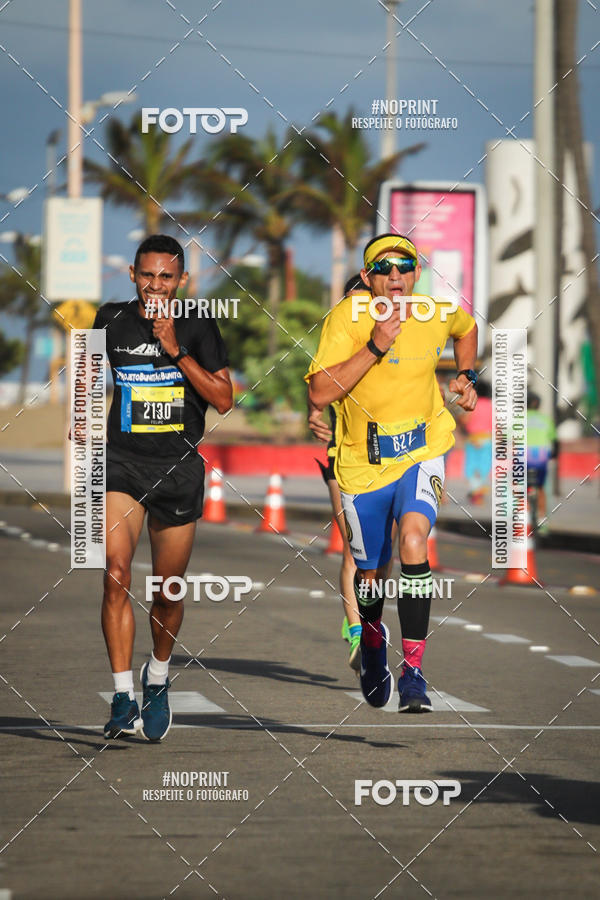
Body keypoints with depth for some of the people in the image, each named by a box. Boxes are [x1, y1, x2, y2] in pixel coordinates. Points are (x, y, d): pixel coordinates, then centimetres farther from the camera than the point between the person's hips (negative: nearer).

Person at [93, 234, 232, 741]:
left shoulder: (199, 329, 1)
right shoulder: (112, 320, 5)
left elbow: (223, 400, -7)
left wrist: (177, 351, -14)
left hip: (179, 468, 0)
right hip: (122, 461, 0)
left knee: (168, 592, 9)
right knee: (117, 576, -19)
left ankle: (158, 678, 37)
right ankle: (123, 700, -19)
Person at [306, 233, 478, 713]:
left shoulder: (440, 314, -4)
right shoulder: (346, 319, -13)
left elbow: (467, 329, 23)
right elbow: (320, 394, -23)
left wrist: (466, 376, 11)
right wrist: (375, 347, -28)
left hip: (422, 451, 0)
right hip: (363, 461, 0)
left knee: (413, 538, -27)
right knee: (372, 573, 13)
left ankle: (413, 672, -25)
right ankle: (372, 637, 50)